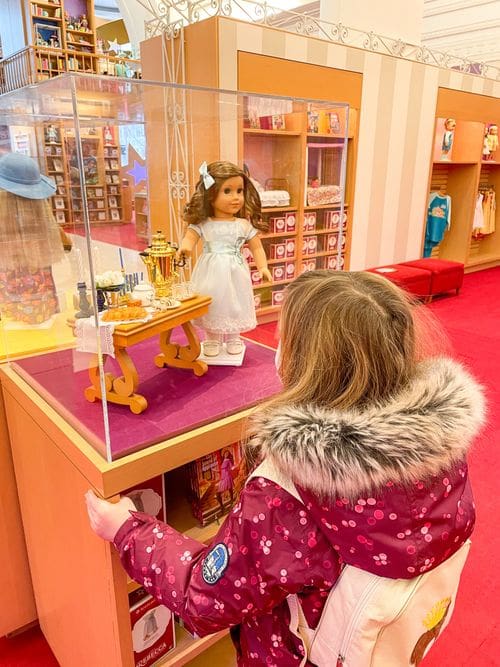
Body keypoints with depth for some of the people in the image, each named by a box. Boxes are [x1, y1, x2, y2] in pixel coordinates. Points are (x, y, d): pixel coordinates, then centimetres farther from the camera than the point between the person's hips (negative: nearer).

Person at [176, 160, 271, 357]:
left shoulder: (245, 225, -2)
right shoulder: (202, 224, -6)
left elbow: (256, 247, 1)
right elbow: (190, 237, -14)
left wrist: (263, 266, -13)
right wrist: (185, 246, -38)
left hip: (235, 274, 1)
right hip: (211, 274, 0)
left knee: (235, 305, 10)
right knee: (210, 306, 10)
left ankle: (233, 338, 30)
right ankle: (212, 339, 28)